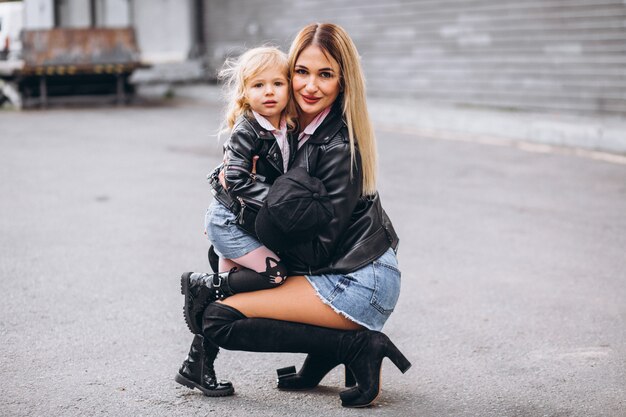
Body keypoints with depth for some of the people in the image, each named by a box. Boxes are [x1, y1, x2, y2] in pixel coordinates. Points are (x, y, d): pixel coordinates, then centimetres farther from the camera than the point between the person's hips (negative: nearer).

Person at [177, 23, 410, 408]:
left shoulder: (340, 147, -20)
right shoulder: (297, 125, 5)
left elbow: (319, 250, -18)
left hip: (359, 286, -9)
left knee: (219, 319, -12)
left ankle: (358, 346, -9)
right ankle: (325, 351, 11)